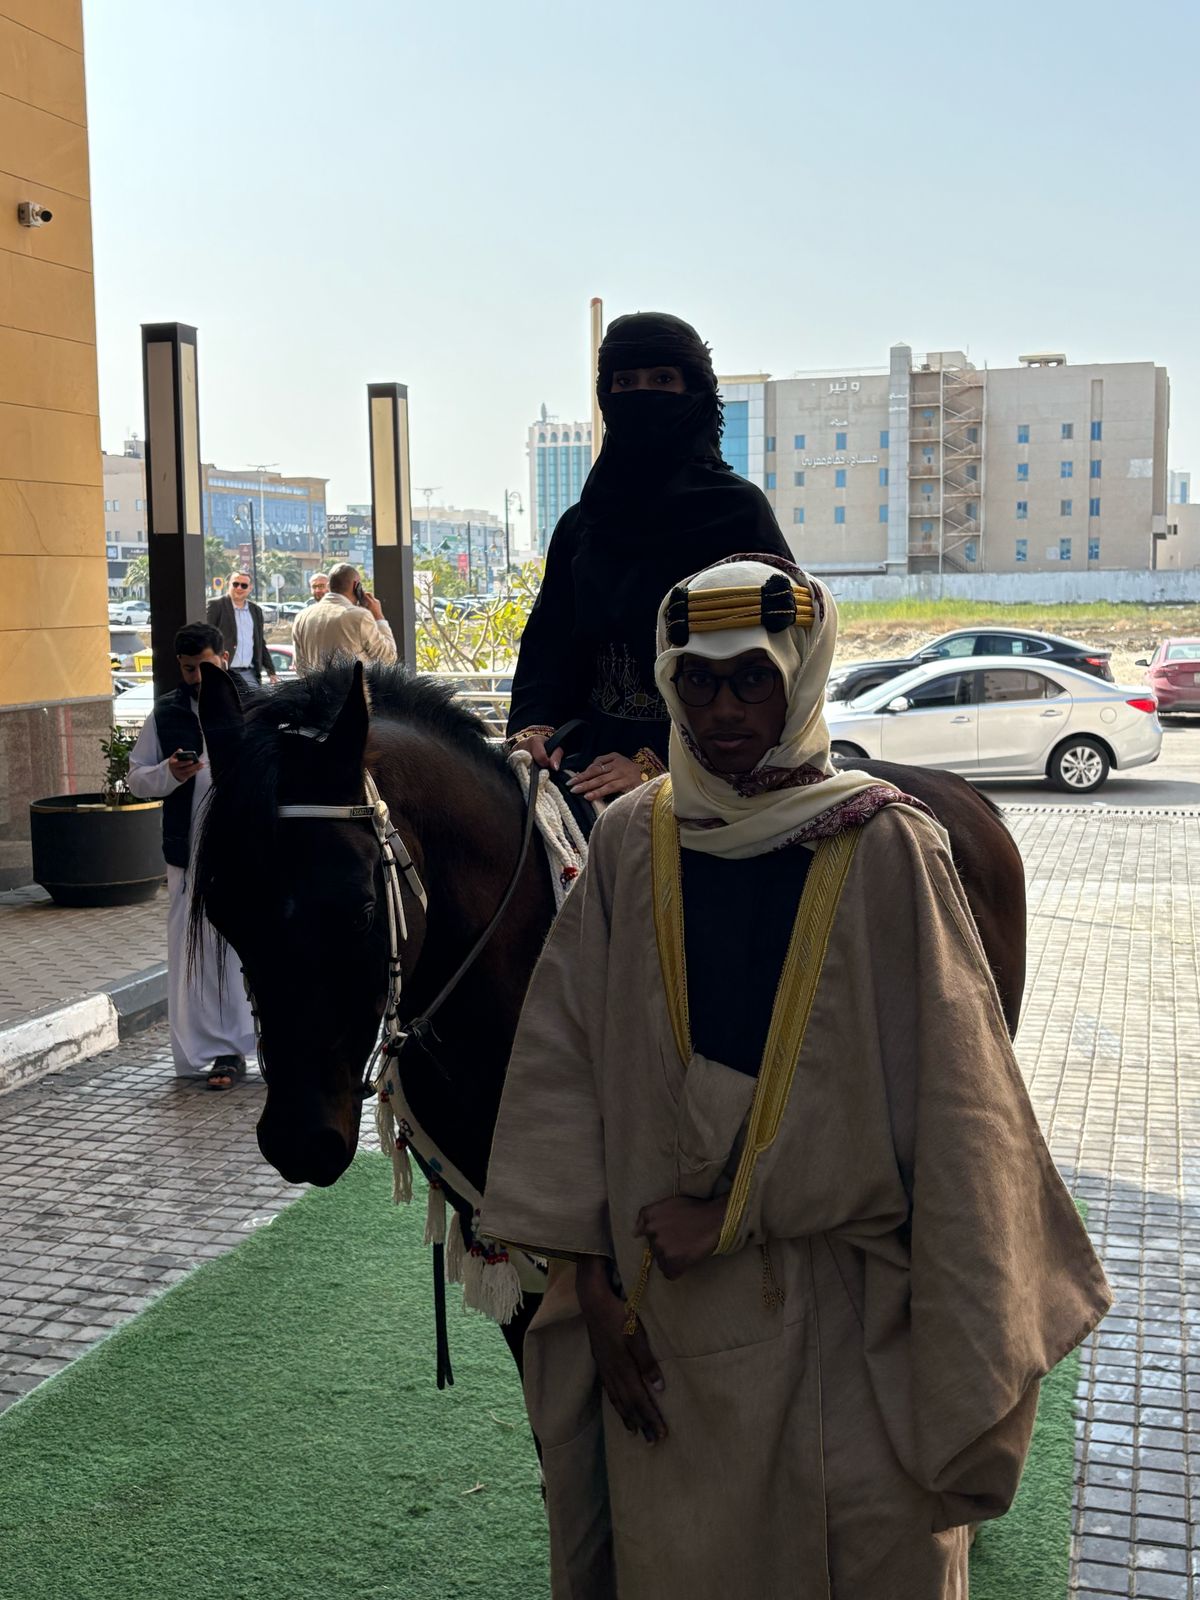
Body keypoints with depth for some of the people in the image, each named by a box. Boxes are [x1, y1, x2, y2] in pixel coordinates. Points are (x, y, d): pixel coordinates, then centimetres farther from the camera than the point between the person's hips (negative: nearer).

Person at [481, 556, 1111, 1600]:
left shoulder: (889, 848, -9)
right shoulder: (631, 844, 0)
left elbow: (938, 1096, -12)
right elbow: (561, 1063, 0)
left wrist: (733, 1211, -13)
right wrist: (593, 1282, -5)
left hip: (849, 1325, -2)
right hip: (667, 1323, 3)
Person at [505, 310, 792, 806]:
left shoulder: (739, 510, 0)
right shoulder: (578, 526, 16)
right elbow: (547, 647, 12)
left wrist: (657, 764, -17)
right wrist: (532, 727, -9)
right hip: (596, 756, 4)